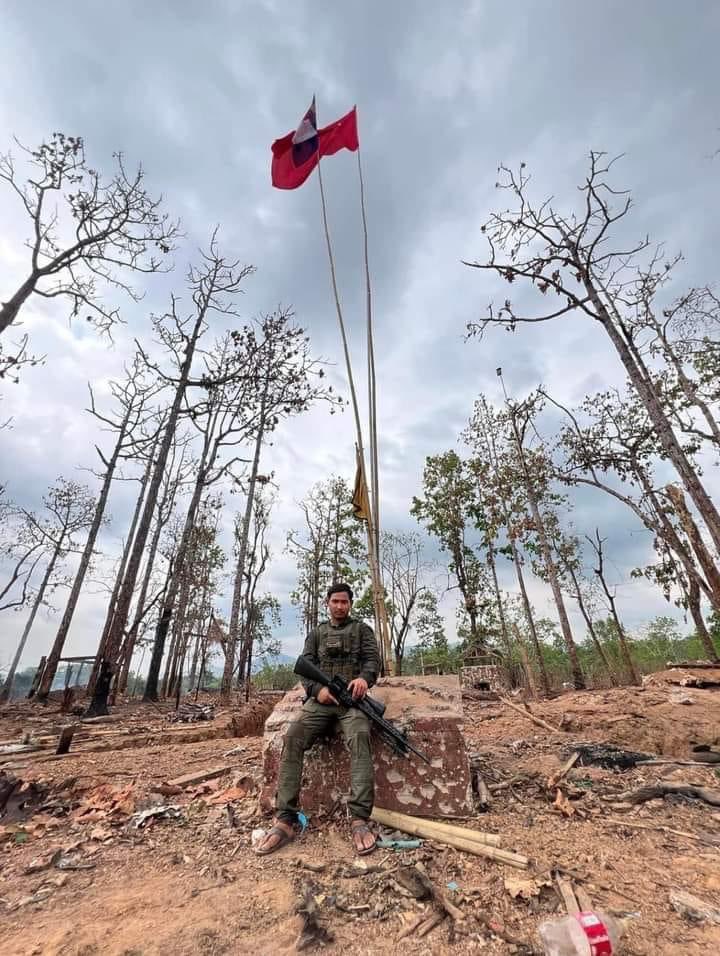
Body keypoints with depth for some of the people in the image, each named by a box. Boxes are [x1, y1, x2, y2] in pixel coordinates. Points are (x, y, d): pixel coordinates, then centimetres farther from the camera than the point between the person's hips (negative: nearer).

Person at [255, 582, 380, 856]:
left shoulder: (362, 629, 14)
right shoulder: (316, 633, 21)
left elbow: (373, 659, 2)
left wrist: (364, 677, -22)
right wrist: (317, 689, -10)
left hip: (352, 697, -2)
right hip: (321, 698, 3)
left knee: (359, 738, -32)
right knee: (293, 738, -23)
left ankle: (360, 820, -32)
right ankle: (285, 819, -19)